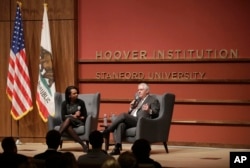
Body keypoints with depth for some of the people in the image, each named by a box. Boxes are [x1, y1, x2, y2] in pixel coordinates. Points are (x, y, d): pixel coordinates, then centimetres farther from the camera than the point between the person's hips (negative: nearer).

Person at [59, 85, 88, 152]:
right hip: (67, 123, 1)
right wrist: (73, 116, -11)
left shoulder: (81, 102, 5)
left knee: (68, 119, -37)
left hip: (78, 123, -1)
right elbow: (63, 117, 0)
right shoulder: (64, 103, 7)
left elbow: (85, 116, 5)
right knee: (68, 128, -39)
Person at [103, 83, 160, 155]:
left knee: (123, 115, -30)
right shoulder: (138, 100, 32)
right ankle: (117, 147, -41)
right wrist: (131, 108, 9)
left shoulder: (153, 100, 12)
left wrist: (149, 110, -22)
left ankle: (105, 132, -24)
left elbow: (156, 113, -2)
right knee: (120, 124, -30)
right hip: (130, 120, 6)